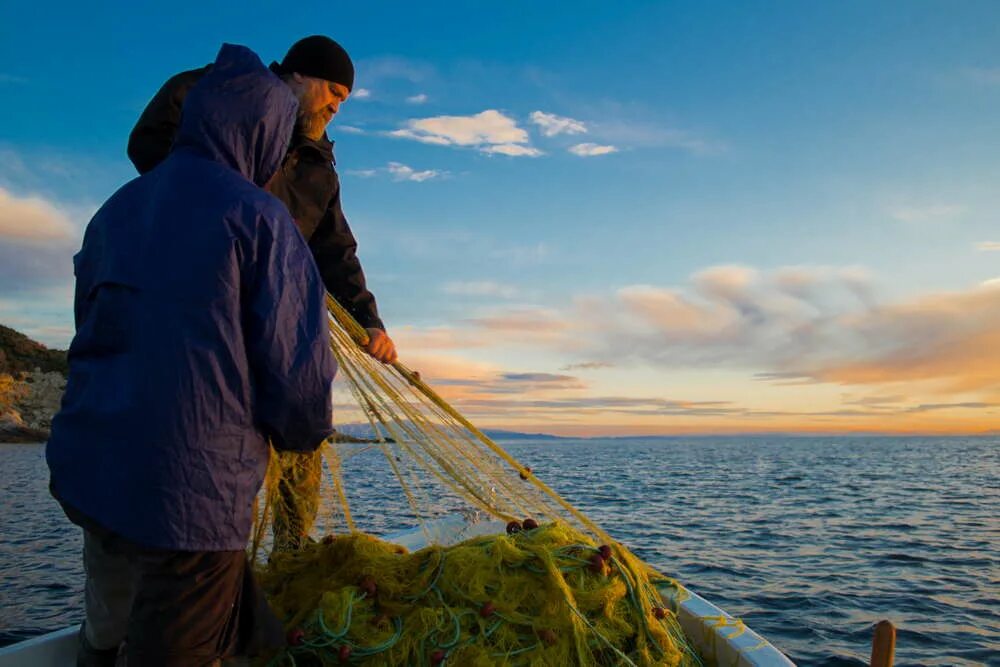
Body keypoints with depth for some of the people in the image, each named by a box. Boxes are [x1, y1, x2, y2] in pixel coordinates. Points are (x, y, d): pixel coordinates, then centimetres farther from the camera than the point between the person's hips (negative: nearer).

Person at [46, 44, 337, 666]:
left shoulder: (115, 210, 10)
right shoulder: (257, 216, -11)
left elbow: (92, 330, 18)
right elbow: (297, 362, -14)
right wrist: (305, 432, 6)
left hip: (85, 474, 7)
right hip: (192, 489, -7)